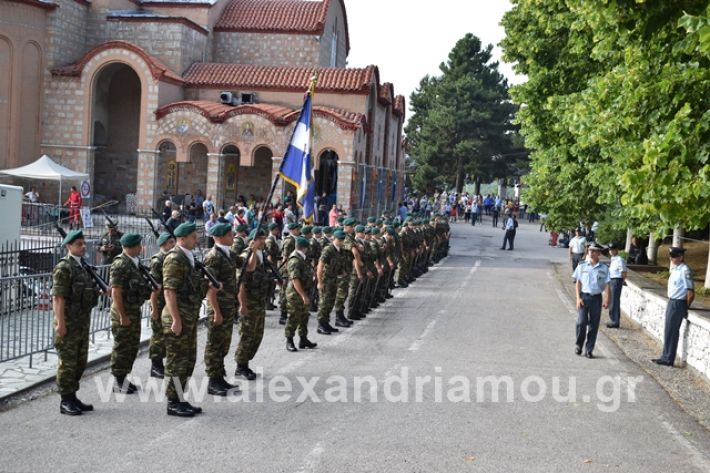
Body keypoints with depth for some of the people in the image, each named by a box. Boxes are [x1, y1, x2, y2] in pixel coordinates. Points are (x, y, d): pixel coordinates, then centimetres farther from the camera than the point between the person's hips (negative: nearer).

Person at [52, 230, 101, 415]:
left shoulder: (83, 266, 15)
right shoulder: (63, 268, -12)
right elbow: (58, 297, -18)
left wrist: (99, 291, 9)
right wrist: (60, 323, -22)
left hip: (83, 322, 9)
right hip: (68, 323, -9)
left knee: (80, 362, 13)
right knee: (68, 362, -3)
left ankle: (73, 396, 23)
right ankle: (65, 401, 5)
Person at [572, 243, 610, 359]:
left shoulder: (604, 268, 4)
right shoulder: (582, 266, 3)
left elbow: (606, 285, 1)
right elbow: (578, 283, 4)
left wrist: (606, 299, -10)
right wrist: (578, 298, -5)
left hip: (596, 298, 1)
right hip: (583, 296, -1)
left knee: (594, 325, 2)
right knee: (581, 322, -10)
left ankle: (589, 350, 12)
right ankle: (578, 345, 13)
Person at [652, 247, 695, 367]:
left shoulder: (684, 271, -18)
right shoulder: (675, 269, 11)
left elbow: (691, 292, -19)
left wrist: (686, 308, -10)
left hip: (678, 304, -9)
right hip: (672, 302, 9)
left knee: (671, 332, -2)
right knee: (668, 331, 15)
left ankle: (668, 359, 5)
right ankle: (665, 357, 24)